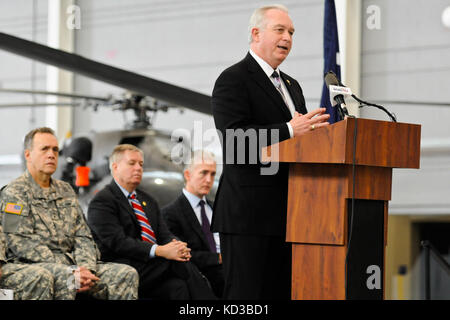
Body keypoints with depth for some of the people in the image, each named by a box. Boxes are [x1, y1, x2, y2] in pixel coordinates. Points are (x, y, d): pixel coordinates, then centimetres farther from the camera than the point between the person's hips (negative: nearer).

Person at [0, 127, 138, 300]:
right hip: (35, 265, -7)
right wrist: (70, 272, -18)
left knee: (128, 274, -13)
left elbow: (82, 235, 18)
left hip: (69, 263, 7)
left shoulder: (65, 190, 24)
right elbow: (22, 244, -10)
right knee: (63, 278, -40)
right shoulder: (14, 193, 1)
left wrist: (86, 268, -5)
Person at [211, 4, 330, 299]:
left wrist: (312, 129, -1)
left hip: (286, 216, 8)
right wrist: (289, 130, -25)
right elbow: (235, 138, -18)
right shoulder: (233, 80, -5)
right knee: (246, 294, -8)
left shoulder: (291, 85, 23)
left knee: (282, 292, 8)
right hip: (249, 212, -8)